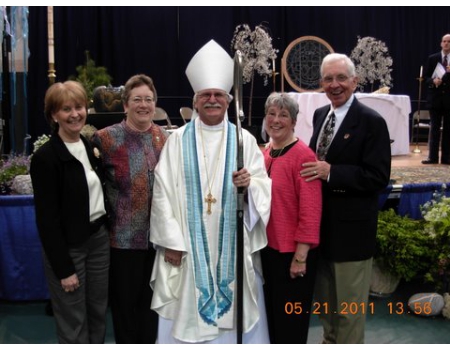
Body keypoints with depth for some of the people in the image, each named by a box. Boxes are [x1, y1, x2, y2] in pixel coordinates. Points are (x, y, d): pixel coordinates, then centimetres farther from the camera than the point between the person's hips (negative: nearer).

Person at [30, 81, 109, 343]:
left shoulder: (90, 146, 6)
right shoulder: (45, 157, -15)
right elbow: (47, 219, -16)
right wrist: (63, 268, -16)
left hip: (99, 238, 7)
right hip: (69, 247, -6)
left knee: (99, 314, 17)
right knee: (73, 324, 7)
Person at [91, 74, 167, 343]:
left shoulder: (164, 137, 3)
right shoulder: (106, 138, -9)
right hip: (124, 236, -3)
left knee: (151, 298, 17)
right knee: (125, 299, 10)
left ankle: (149, 343, 36)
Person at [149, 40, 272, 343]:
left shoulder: (244, 140, 4)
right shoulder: (178, 141, 1)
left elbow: (265, 188, 3)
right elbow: (163, 192, -3)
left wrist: (250, 184, -20)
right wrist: (170, 241, -9)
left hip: (232, 245, 1)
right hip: (188, 244, -1)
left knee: (234, 312, 7)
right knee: (188, 316, 5)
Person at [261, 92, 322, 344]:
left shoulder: (303, 155, -17)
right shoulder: (266, 154, 6)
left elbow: (310, 211, -19)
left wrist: (300, 256, -19)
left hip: (293, 252, -7)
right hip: (268, 248, 7)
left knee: (291, 319, 8)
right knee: (273, 314, 22)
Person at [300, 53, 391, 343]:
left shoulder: (372, 121, -14)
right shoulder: (320, 114, 7)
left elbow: (379, 177, -20)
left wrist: (331, 172, -25)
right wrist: (315, 170, -4)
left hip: (351, 226, -7)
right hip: (321, 222, 7)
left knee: (349, 301, 9)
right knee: (324, 295, 23)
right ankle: (330, 340, 43)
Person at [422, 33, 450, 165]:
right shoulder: (432, 58, 5)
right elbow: (426, 78, 4)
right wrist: (433, 81, -16)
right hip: (435, 97, 0)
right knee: (434, 128, 3)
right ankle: (433, 157, 6)